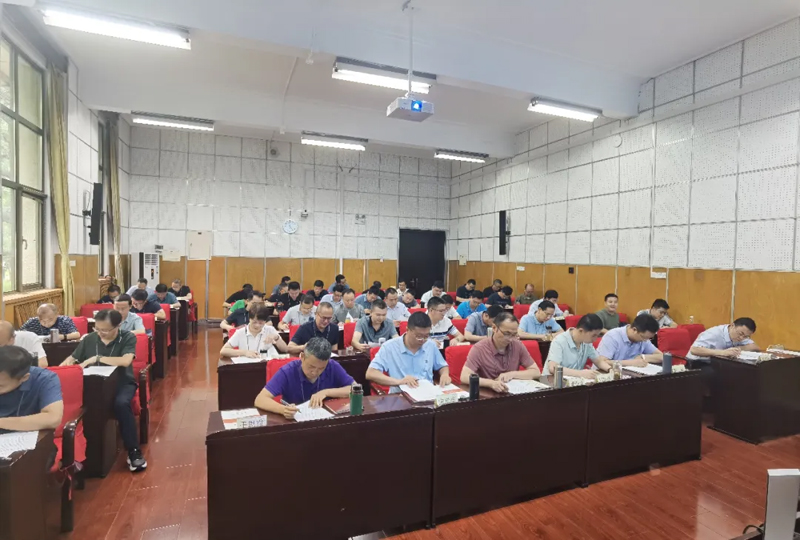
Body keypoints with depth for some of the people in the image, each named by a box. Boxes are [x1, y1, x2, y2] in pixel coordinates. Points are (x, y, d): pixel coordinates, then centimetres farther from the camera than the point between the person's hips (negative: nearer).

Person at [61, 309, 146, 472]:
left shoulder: (128, 338, -7)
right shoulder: (89, 339, 5)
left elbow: (125, 361, -22)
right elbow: (72, 358, 15)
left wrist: (96, 358, -20)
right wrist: (66, 363, -8)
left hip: (122, 382, -4)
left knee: (121, 403, -35)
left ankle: (133, 451, -22)